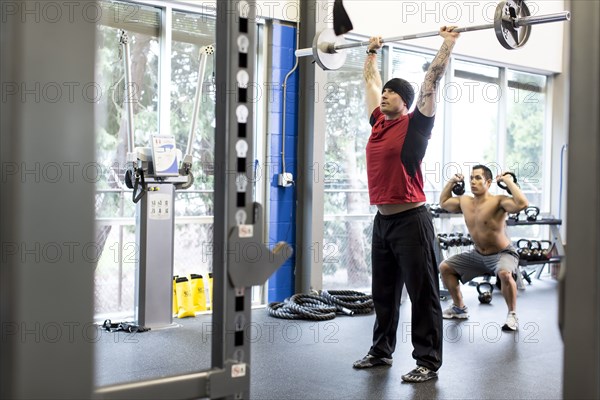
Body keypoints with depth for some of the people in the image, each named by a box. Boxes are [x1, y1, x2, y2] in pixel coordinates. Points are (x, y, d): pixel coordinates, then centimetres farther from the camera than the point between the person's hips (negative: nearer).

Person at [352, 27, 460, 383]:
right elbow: (371, 81, 24)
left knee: (423, 295, -1)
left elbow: (433, 79, -9)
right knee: (384, 294, 17)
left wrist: (448, 43, -3)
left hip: (411, 221, -7)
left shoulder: (415, 124, -6)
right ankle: (381, 351, 30)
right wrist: (372, 52, 33)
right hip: (382, 221, 7)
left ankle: (428, 363, 5)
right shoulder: (378, 123, 10)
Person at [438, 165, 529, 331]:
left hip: (503, 254, -7)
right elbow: (443, 202, 18)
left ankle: (512, 315, -19)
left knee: (504, 273, -40)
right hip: (477, 255, 8)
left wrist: (508, 181, -32)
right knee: (444, 267, 7)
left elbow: (522, 204, -41)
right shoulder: (464, 201, -2)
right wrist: (451, 182, 9)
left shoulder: (498, 201, -23)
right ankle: (459, 308, 21)